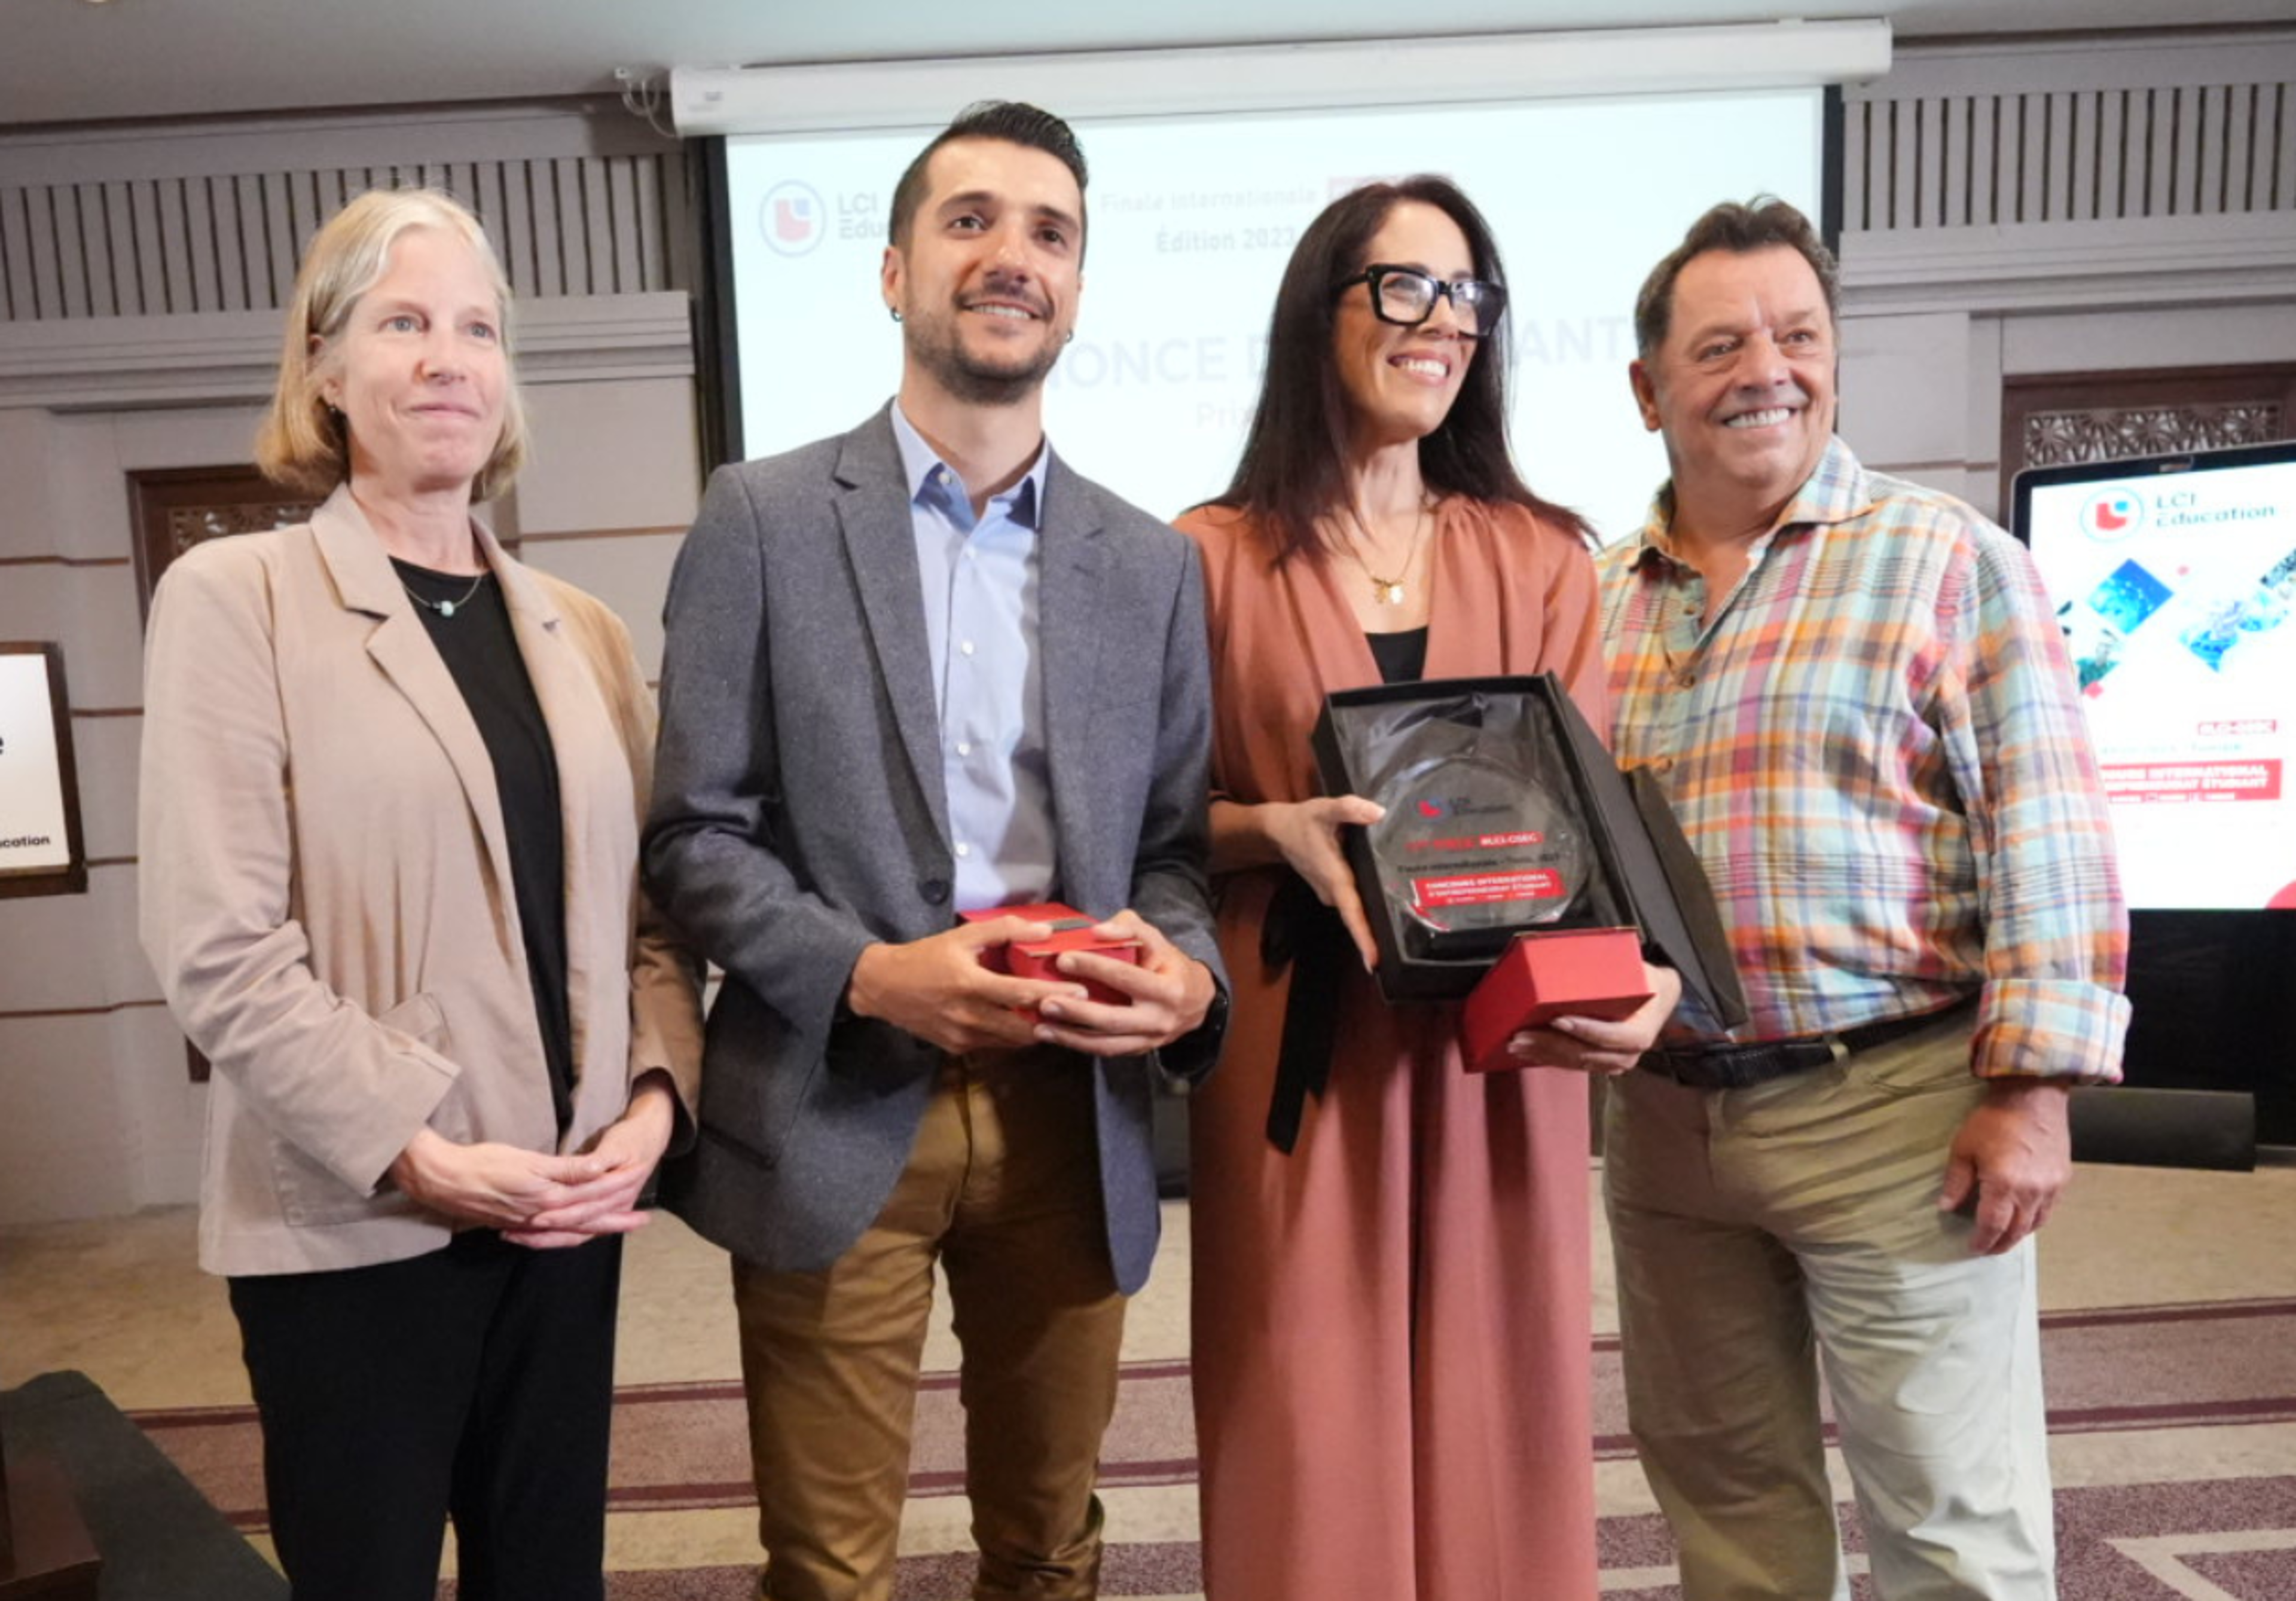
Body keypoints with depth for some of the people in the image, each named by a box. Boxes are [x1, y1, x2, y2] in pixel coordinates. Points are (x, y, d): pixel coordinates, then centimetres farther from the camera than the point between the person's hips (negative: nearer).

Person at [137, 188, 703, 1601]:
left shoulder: (582, 629, 10)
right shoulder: (235, 598, -5)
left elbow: (645, 908, 8)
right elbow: (217, 946, -12)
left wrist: (654, 1098, -6)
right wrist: (420, 1157, -16)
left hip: (565, 1207, 5)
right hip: (356, 1222, -4)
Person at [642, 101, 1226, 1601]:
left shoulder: (1152, 562, 7)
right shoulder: (765, 519, -2)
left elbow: (1178, 841, 7)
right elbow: (696, 829, -4)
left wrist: (1184, 971, -14)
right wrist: (866, 974, -18)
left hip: (1071, 1114, 3)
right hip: (836, 1112, -2)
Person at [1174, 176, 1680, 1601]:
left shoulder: (1542, 560, 8)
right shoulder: (1213, 560, 0)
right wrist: (1276, 831, -17)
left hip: (1500, 1045, 2)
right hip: (1296, 1041, -2)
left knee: (1497, 1416, 9)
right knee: (1315, 1427, 5)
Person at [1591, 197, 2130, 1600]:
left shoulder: (1949, 559, -3)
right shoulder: (1599, 599, 10)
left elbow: (2045, 835, -8)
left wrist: (2030, 1088, -13)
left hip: (1892, 1106, -4)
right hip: (1663, 1115, 5)